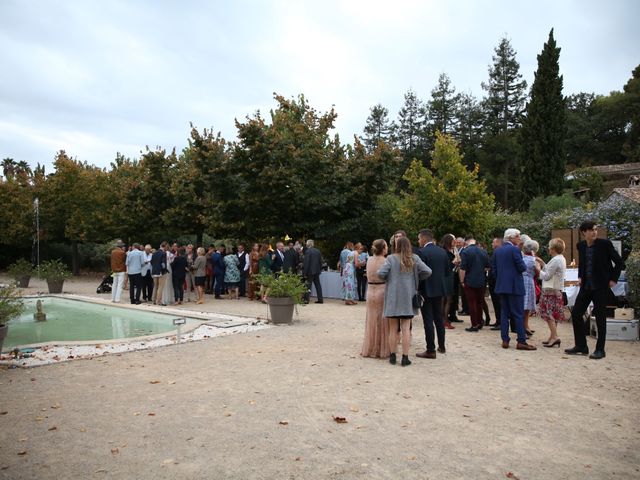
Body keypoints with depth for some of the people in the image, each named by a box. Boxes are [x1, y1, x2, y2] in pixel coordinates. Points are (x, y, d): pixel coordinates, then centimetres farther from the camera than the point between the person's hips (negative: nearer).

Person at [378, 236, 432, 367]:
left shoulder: (391, 258, -6)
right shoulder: (414, 258, -1)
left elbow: (380, 273, -16)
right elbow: (428, 271, -7)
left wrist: (388, 279, 4)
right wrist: (416, 278, 9)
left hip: (393, 297, -1)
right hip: (408, 297, 1)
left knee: (393, 329, 9)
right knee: (406, 329, 5)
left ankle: (392, 356, 16)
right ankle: (405, 358, 5)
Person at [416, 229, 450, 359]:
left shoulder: (422, 252, -15)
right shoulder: (442, 251, 6)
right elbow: (447, 271, 10)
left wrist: (417, 290, -8)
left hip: (426, 290, -7)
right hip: (439, 289, 7)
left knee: (428, 320, -2)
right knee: (439, 318, 18)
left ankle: (430, 350, 1)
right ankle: (442, 346, 28)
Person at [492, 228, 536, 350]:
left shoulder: (497, 251, 9)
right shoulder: (514, 249, -12)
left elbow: (494, 268, 12)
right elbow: (522, 267, -14)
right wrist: (524, 265, 7)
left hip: (501, 286, 7)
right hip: (514, 286, -6)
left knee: (504, 313, 9)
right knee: (519, 314, -2)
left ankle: (505, 340, 10)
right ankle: (521, 341, 0)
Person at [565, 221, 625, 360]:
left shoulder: (605, 243, -10)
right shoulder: (581, 245, 4)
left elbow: (619, 262, -4)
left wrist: (613, 279, -7)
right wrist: (580, 277, 11)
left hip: (601, 286, -5)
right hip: (586, 286, 5)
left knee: (600, 317, 0)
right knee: (576, 313, 4)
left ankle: (600, 350, 11)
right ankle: (581, 346, 16)